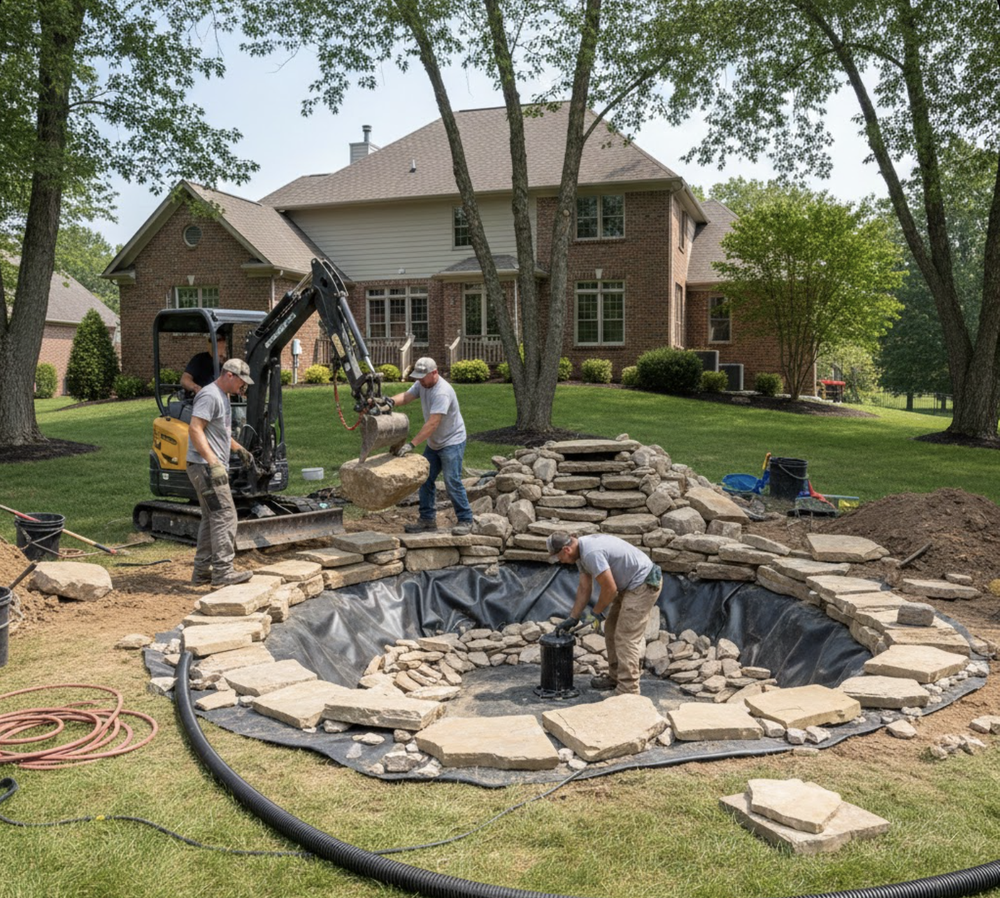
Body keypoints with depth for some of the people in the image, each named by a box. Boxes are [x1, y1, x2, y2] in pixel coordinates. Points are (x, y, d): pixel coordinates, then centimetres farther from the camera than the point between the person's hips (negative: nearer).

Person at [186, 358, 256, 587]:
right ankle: (222, 571, -11)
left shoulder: (223, 397, 19)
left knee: (211, 519, 14)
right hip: (204, 466, -11)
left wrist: (239, 449, 25)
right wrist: (213, 463, -27)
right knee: (225, 516, -12)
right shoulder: (210, 396, -14)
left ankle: (202, 571, 20)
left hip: (213, 467, 11)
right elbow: (195, 429, -23)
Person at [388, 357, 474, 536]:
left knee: (452, 481, -12)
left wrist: (412, 444, -35)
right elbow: (406, 396, -8)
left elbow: (433, 423, -32)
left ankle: (465, 520, -1)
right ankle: (427, 519, 18)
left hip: (452, 442, -9)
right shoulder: (422, 384, 1)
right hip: (433, 444, 9)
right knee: (425, 479, 9)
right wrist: (391, 401, -32)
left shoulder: (442, 392, -27)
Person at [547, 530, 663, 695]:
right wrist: (572, 618, 16)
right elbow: (584, 588, 14)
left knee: (626, 638, -11)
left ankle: (627, 693, -9)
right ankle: (616, 677, 30)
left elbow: (610, 589, -21)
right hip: (630, 585, 11)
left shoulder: (591, 553, -27)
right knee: (612, 630, 18)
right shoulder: (581, 551, 5)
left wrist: (596, 612, -4)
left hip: (644, 585, -11)